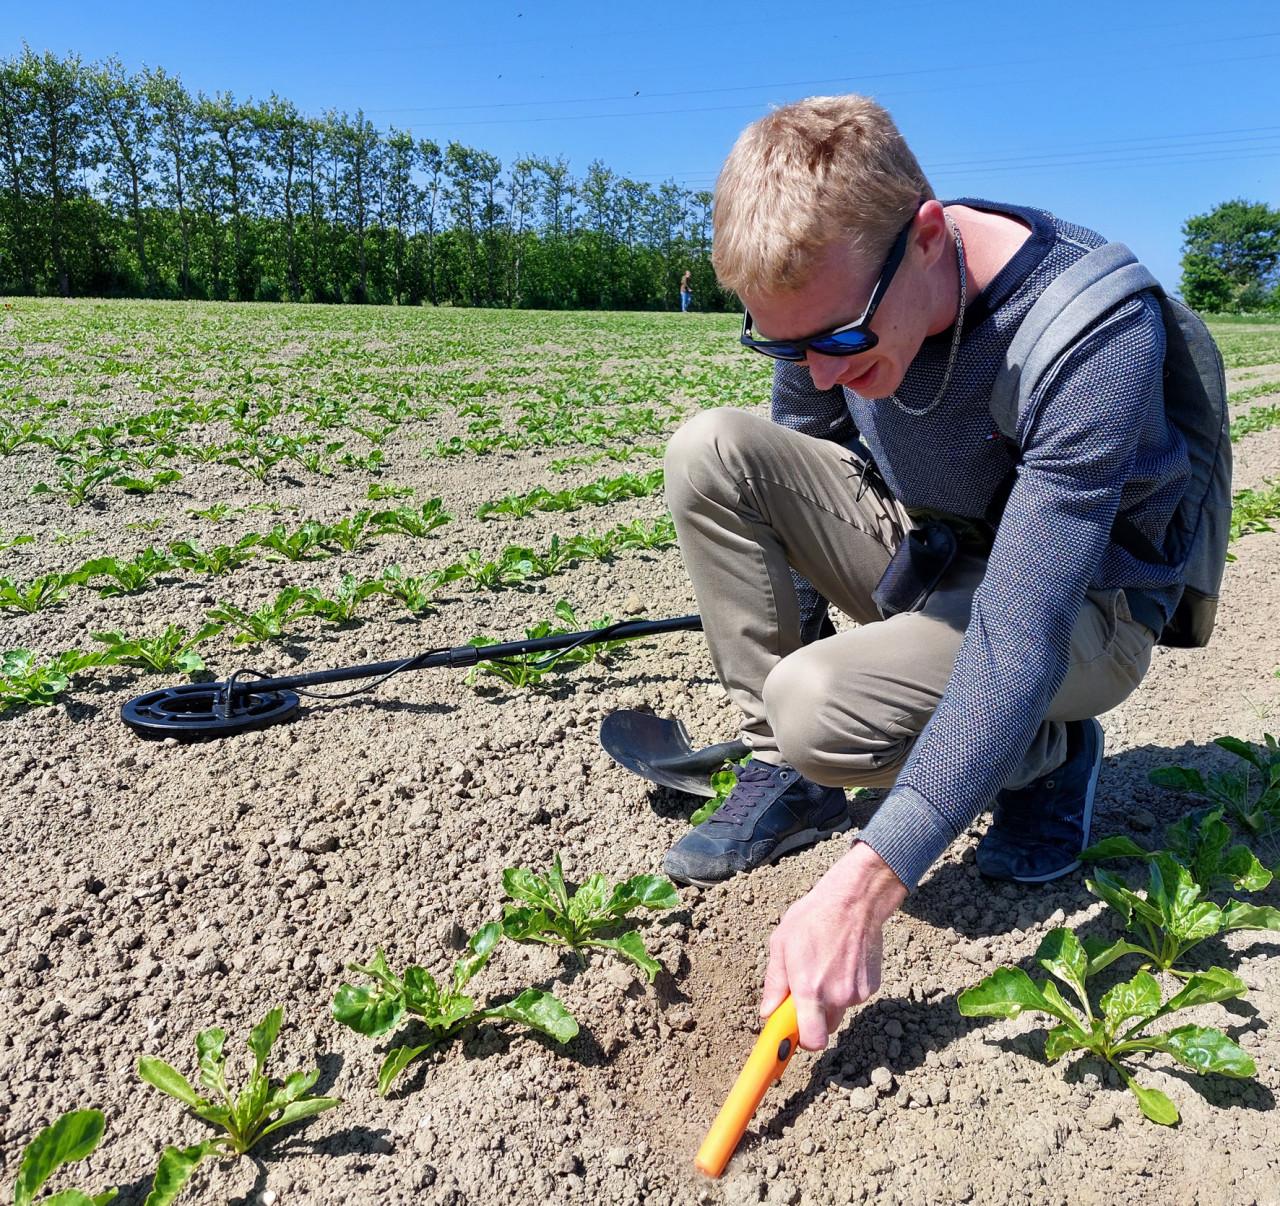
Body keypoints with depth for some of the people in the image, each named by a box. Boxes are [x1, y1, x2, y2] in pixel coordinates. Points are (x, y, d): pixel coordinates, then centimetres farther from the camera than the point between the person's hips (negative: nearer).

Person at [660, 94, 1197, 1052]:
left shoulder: (1098, 330, -33)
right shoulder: (829, 287, -15)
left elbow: (1019, 640, -38)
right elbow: (793, 470, 5)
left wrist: (865, 886, -43)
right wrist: (786, 632, 8)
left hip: (1076, 599, -5)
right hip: (920, 548, 6)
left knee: (819, 709, -32)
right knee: (711, 449, -17)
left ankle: (1050, 755, 1)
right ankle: (784, 777, -7)